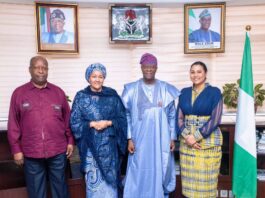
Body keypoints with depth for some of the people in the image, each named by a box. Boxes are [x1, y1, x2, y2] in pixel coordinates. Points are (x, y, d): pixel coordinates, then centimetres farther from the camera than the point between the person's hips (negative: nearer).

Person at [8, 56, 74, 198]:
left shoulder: (58, 92, 6)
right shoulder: (19, 93, 1)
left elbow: (67, 118, 9)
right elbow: (13, 124, 2)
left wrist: (70, 141, 6)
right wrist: (16, 149, 0)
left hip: (58, 151, 1)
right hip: (31, 153, -1)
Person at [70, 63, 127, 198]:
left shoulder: (112, 96, 2)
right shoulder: (81, 97, 0)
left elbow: (122, 119, 2)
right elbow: (74, 122, -1)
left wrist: (108, 123, -15)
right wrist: (92, 124, -15)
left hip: (109, 145, 1)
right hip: (90, 146, -1)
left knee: (109, 179, 9)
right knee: (93, 180, 5)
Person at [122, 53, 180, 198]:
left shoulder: (166, 89, 3)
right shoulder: (131, 89, -1)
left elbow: (172, 116, 6)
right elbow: (126, 115, 0)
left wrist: (172, 138, 3)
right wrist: (129, 138, -4)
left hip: (161, 140, 1)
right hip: (140, 140, -1)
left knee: (160, 173, 11)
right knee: (139, 174, 6)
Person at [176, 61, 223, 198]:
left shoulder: (214, 92, -3)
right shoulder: (184, 93, 8)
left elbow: (215, 119, -10)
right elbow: (179, 117, 6)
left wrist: (196, 136, -15)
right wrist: (186, 136, -10)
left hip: (208, 140, -3)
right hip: (186, 140, 4)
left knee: (206, 178, 3)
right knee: (189, 177, 9)